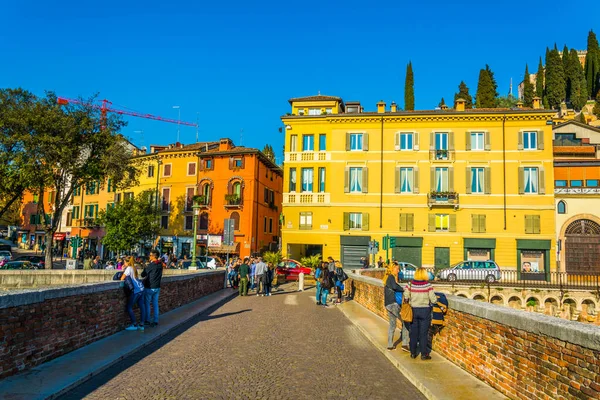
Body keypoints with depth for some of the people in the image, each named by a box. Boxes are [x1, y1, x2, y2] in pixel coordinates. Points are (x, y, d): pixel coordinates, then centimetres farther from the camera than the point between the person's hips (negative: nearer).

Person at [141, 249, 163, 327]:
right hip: (157, 287, 6)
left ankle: (147, 320, 11)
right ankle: (155, 321, 12)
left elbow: (143, 274, -11)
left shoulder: (151, 265, -17)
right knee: (155, 304, 10)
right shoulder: (160, 265, 4)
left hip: (150, 287, -6)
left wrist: (145, 268, 8)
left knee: (147, 303, 7)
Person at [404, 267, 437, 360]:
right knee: (423, 333, 6)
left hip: (413, 310, 2)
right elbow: (433, 300, -11)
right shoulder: (428, 285, -12)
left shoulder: (411, 284, -7)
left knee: (413, 332, 12)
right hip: (425, 310, -2)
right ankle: (424, 354, 12)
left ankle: (413, 353, 21)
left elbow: (406, 297, -7)